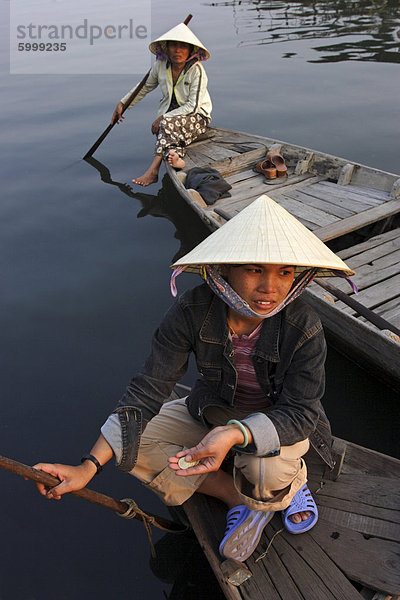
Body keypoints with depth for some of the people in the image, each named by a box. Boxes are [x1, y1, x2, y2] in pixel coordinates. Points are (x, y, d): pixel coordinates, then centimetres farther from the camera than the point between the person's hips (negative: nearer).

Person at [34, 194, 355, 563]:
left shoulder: (304, 328, -29)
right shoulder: (193, 311, -26)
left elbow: (300, 412, -25)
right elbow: (148, 390, -24)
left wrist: (234, 435, -46)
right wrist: (89, 467, -31)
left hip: (281, 420, -3)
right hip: (214, 412, 3)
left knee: (267, 471, -36)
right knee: (135, 441, -15)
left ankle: (293, 481, 4)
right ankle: (244, 500, -8)